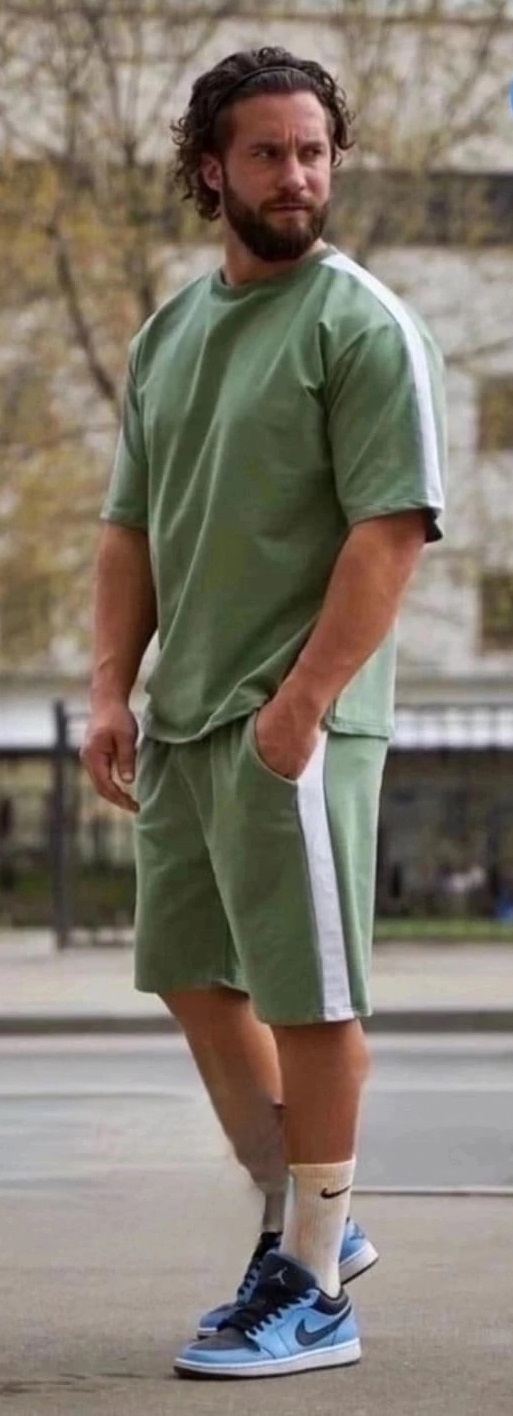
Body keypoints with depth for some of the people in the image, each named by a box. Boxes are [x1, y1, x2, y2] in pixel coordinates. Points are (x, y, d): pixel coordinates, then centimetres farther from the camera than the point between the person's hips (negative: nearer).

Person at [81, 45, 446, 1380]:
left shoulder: (362, 325, -8)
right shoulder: (168, 333, 14)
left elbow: (392, 529, -16)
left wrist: (302, 702, -21)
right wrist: (112, 689, 7)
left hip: (295, 721, -8)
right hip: (181, 721, 8)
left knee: (308, 997, -2)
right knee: (196, 979, 14)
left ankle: (313, 1291, 6)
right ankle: (303, 1220, 29)